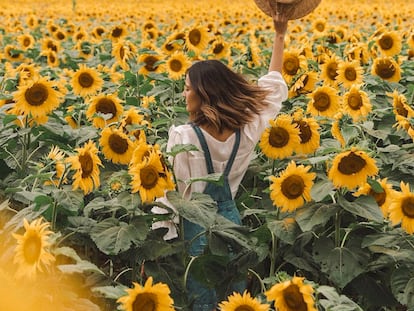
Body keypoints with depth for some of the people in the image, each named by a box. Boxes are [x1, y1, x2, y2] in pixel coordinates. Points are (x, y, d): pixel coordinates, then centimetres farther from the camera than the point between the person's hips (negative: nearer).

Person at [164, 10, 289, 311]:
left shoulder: (183, 137, -22)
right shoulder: (248, 129, -8)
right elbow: (272, 87, 7)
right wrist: (280, 36, 14)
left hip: (193, 224, -4)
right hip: (229, 219, 4)